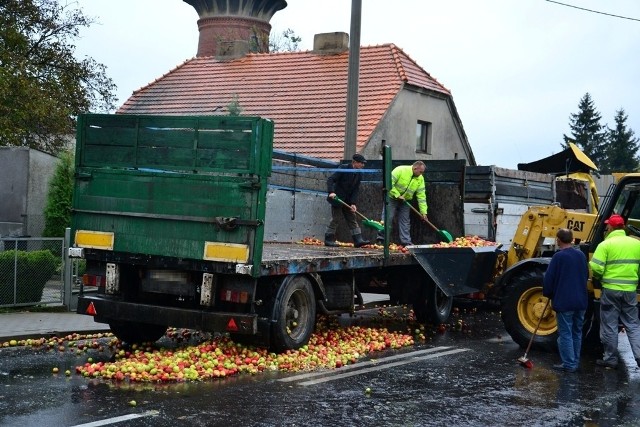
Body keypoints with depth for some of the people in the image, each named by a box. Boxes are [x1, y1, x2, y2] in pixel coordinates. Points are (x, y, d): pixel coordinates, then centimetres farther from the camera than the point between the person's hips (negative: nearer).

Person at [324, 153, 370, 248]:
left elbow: (356, 189, 1)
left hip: (348, 201, 7)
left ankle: (358, 240, 4)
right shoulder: (343, 168, -14)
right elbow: (330, 180, -18)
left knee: (352, 219, 5)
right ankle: (329, 240, 4)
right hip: (337, 198, -7)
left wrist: (353, 203, -10)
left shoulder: (359, 174, 4)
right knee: (335, 218, -4)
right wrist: (331, 192, -33)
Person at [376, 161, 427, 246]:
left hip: (405, 201, 5)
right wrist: (397, 195, -24)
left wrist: (423, 212, -9)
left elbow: (421, 195, -5)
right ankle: (381, 239, -1)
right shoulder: (400, 170, -22)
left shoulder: (420, 179, -5)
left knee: (405, 221, 4)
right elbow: (389, 183, -23)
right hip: (392, 198, -5)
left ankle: (406, 242, 8)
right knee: (387, 219, -7)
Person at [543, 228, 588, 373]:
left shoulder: (558, 256, -13)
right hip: (581, 301, 6)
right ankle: (575, 362, 21)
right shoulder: (581, 255, 6)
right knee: (577, 332, 15)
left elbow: (549, 278, -11)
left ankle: (569, 364, -1)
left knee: (565, 334, -1)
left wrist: (548, 294, 5)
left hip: (564, 302, -6)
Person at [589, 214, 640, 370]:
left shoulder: (605, 245, -9)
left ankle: (610, 359, 11)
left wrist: (600, 278, 6)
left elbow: (596, 269, -15)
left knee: (609, 326, 6)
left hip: (611, 290, -4)